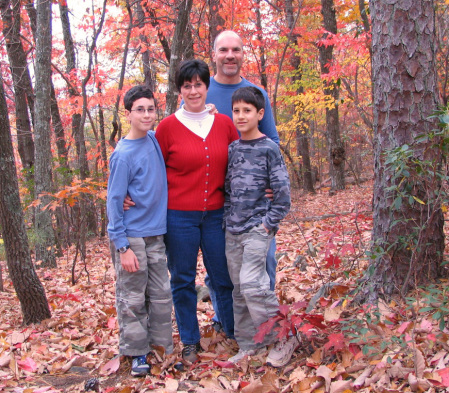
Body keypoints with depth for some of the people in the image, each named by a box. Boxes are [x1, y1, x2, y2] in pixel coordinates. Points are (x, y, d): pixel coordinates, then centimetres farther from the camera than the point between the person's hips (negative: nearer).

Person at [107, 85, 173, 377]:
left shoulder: (155, 140, 5)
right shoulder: (123, 155, -13)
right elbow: (114, 202, -12)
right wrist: (122, 246, -15)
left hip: (156, 234, 6)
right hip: (132, 237, -6)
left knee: (161, 294, 12)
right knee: (132, 298, 3)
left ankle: (162, 343, 25)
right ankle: (136, 352, 15)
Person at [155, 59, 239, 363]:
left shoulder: (224, 123, 4)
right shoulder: (168, 126, -4)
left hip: (216, 213, 2)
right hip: (179, 216, -2)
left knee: (224, 277, 10)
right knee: (183, 280, 9)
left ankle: (236, 334, 27)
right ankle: (190, 342, 25)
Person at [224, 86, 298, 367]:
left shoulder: (269, 148, -5)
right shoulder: (232, 149, 10)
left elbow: (283, 191, -8)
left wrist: (270, 223, -11)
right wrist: (228, 217, 7)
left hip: (257, 228, -6)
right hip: (232, 230, 6)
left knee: (251, 283, -16)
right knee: (239, 288, 8)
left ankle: (285, 338, -3)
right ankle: (248, 345, 18)